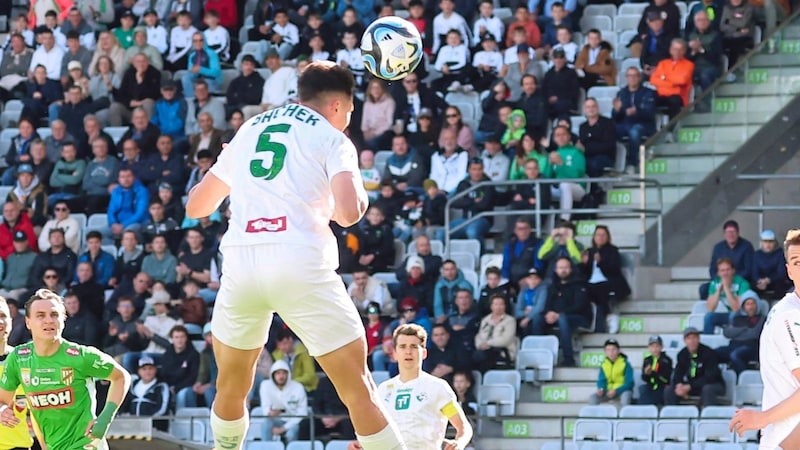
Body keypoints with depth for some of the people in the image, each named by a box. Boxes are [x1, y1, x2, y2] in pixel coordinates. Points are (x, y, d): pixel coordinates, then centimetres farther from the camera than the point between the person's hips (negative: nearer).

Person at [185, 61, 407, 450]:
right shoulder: (332, 139, 9)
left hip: (241, 261, 4)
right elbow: (348, 213, -7)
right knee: (358, 388, 0)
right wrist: (359, 199, 16)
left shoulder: (249, 130, 24)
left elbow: (197, 206, 30)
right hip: (300, 264, -4)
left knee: (231, 386, 24)